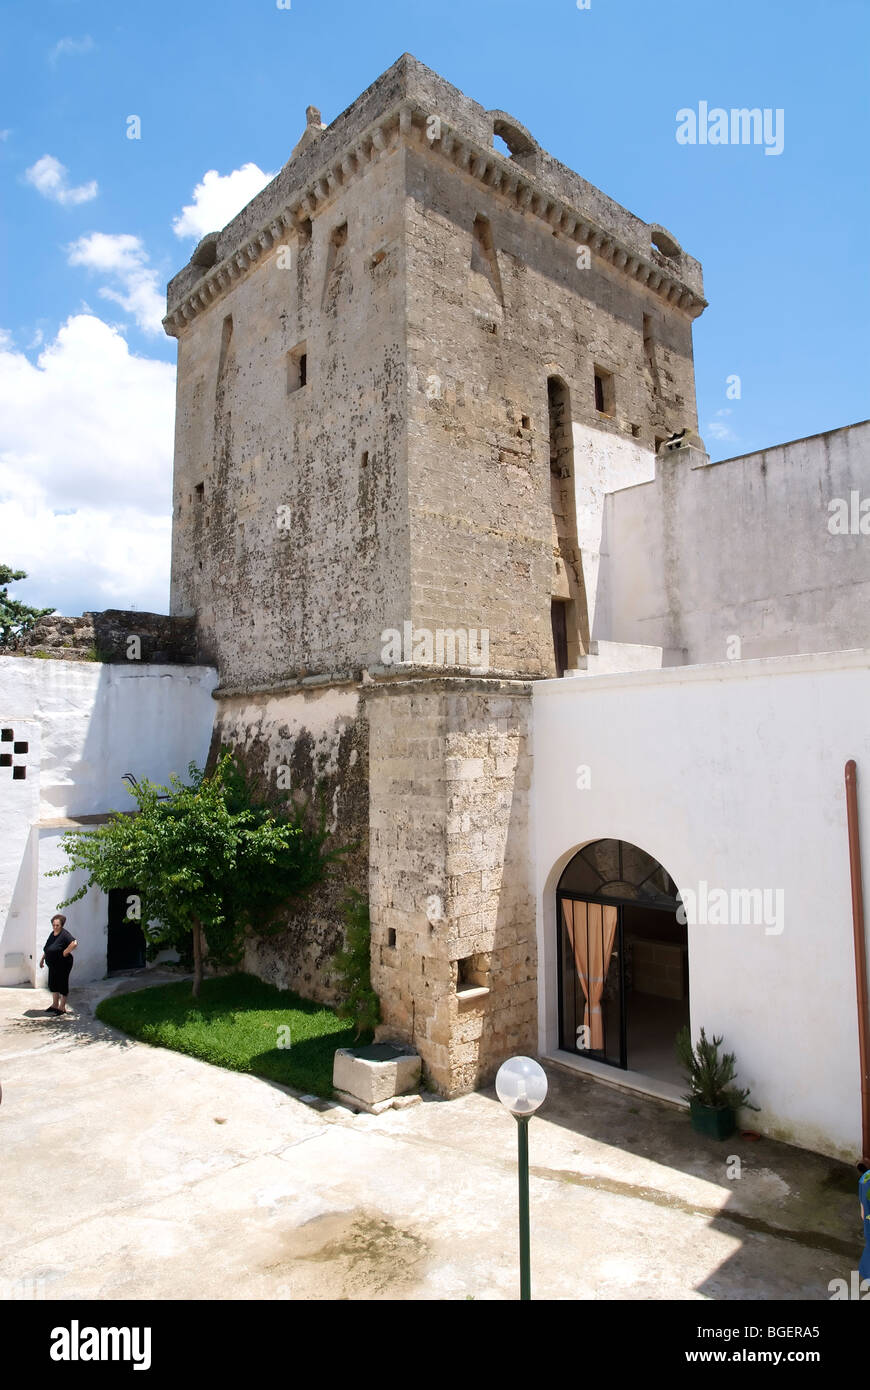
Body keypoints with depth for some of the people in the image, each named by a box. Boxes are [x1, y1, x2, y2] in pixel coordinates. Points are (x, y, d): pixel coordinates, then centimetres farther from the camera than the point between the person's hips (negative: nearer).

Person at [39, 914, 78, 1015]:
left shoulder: (65, 934, -19)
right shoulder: (52, 934, 8)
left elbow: (74, 943, -32)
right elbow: (47, 949, 22)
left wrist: (65, 952, -24)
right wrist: (42, 959, 21)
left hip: (63, 964, -9)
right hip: (52, 965, 9)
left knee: (62, 984, 1)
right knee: (53, 984, 17)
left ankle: (62, 1007, 12)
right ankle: (55, 1005, 32)